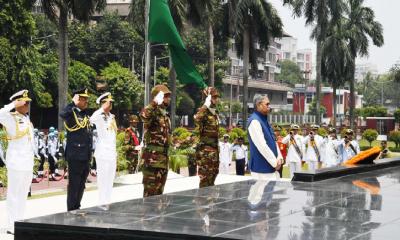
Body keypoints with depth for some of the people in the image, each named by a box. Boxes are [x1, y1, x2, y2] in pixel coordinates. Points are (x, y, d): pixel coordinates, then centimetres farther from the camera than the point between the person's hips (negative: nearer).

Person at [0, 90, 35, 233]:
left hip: (28, 162, 8)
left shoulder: (26, 118, 13)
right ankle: (13, 226, 1)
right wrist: (14, 105, -24)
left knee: (23, 194, 13)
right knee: (14, 194, -3)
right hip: (16, 161, -8)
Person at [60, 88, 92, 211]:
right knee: (74, 185, -1)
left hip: (86, 156, 8)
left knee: (81, 185, 16)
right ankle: (71, 210, 7)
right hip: (75, 155, -8)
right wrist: (74, 103, -26)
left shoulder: (86, 114, 15)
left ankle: (77, 209, 26)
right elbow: (63, 114, -37)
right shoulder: (72, 113, -10)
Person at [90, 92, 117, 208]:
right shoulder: (99, 116, -8)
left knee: (110, 178, 11)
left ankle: (107, 202, 18)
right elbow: (92, 120, -34)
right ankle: (102, 202, -2)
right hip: (103, 152, -7)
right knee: (102, 178, -6)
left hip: (112, 152, 7)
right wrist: (103, 108, -28)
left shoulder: (112, 116, 14)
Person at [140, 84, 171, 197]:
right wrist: (155, 103, -39)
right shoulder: (151, 111, -11)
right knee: (151, 190, -7)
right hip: (152, 155, -9)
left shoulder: (165, 114, 18)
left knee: (159, 190, 15)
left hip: (164, 155, 9)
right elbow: (144, 116, -38)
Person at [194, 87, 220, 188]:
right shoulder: (203, 112, -13)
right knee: (205, 178, -7)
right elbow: (197, 119, -39)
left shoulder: (215, 112, 14)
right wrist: (206, 105, -32)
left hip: (214, 149, 9)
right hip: (206, 150, -9)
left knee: (212, 178, 15)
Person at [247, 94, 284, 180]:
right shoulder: (254, 121, -16)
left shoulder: (264, 120, 16)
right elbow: (262, 146, -21)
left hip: (271, 167, 10)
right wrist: (275, 162, -14)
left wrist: (279, 158, 3)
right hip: (262, 168, -10)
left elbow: (273, 141, 18)